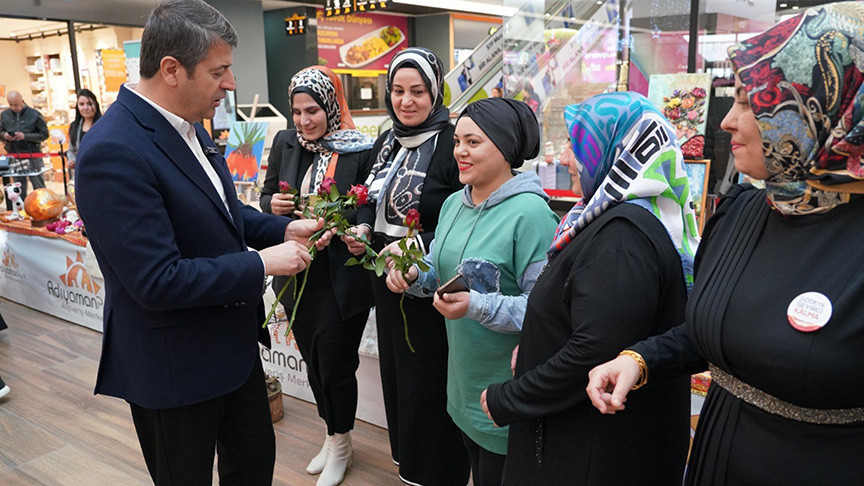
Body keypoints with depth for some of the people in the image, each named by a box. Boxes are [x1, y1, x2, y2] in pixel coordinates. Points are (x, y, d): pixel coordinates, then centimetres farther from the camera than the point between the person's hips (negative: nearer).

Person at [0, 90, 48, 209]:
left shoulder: (34, 114, -5)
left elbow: (44, 135, -6)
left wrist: (25, 136, -18)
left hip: (32, 156, -4)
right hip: (14, 156, 4)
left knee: (39, 186, -2)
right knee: (19, 190, 11)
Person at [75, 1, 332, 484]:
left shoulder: (190, 127, 2)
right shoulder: (112, 153, -27)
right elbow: (157, 282, -29)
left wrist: (282, 228, -1)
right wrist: (263, 264, -21)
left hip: (234, 343, 8)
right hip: (173, 367, -8)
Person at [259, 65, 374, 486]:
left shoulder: (361, 151, -10)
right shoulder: (285, 143, 3)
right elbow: (266, 198, 13)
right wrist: (274, 205, -10)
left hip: (342, 279, -5)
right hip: (297, 273, 5)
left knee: (335, 363, 6)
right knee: (313, 360, 17)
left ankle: (341, 444, 31)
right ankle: (332, 437, 40)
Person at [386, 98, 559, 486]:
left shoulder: (530, 213, -21)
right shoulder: (454, 204, 6)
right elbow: (440, 271, 18)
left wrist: (476, 306, -31)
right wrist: (413, 276, -3)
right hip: (462, 382, 8)